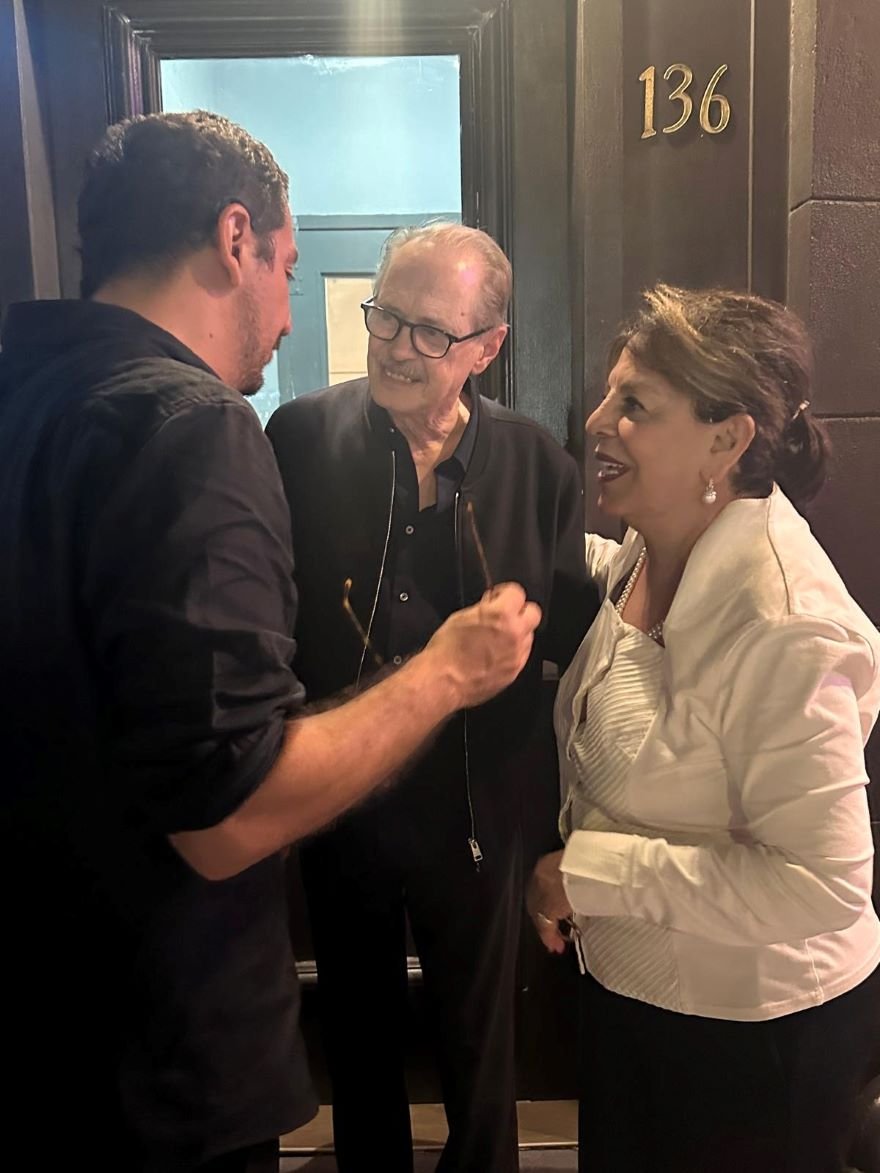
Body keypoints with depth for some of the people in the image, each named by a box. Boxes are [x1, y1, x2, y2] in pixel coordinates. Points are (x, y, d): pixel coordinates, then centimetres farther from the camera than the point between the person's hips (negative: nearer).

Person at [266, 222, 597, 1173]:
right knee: (357, 1033, 26)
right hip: (339, 800, 1)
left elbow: (571, 634, -6)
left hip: (475, 811, 0)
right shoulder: (301, 436, -10)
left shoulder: (537, 465, -8)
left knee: (478, 1044, 23)